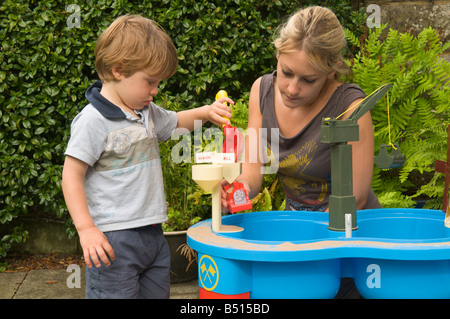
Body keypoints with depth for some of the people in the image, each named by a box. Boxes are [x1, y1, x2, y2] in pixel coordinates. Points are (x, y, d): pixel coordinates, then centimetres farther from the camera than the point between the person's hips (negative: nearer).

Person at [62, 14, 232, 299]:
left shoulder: (147, 112, 12)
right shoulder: (93, 120, -13)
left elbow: (175, 123, 33)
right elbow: (72, 176, -13)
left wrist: (206, 112, 14)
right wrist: (86, 229, -19)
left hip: (153, 233, 8)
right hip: (113, 241, -8)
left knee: (158, 293, 13)